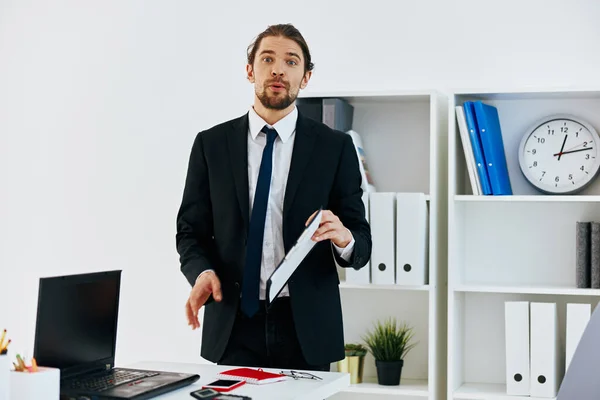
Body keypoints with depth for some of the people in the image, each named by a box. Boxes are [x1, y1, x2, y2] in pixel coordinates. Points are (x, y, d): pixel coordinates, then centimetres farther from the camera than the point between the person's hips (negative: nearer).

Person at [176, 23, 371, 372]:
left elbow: (362, 244, 0)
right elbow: (191, 230, 7)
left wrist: (344, 238, -23)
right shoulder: (211, 144, 4)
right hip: (234, 325, 1)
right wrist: (202, 271, -14)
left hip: (306, 327, 0)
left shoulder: (335, 147, 1)